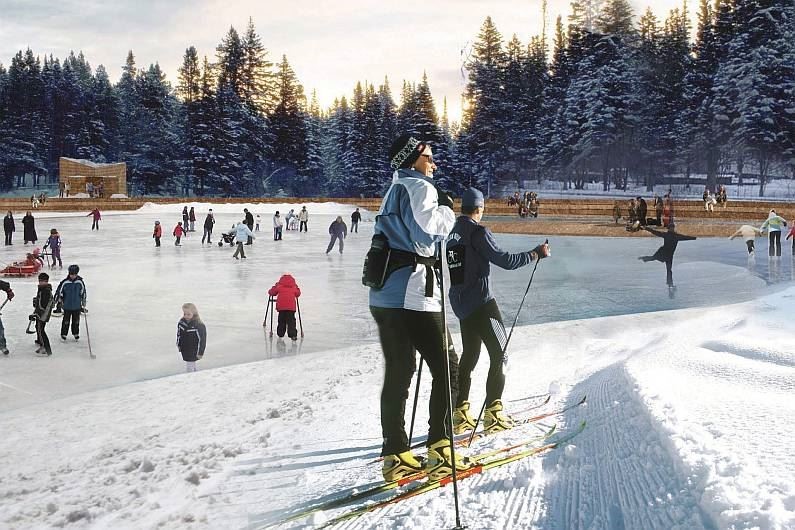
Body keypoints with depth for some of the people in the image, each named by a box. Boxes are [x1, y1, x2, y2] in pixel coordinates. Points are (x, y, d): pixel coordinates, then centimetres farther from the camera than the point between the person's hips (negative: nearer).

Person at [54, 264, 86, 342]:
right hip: (67, 306, -2)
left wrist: (83, 304, 9)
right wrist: (59, 301, 0)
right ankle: (63, 334, 20)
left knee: (76, 321, 12)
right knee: (66, 321, 5)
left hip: (77, 306, 2)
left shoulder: (80, 282, -5)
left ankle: (76, 333, 28)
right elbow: (59, 291, -2)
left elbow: (83, 293, 6)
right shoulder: (64, 282, -13)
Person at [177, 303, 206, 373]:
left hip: (193, 353, -6)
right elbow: (178, 334, 12)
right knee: (192, 366, 23)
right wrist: (178, 345, 15)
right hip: (184, 351, 6)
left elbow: (202, 340, -19)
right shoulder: (181, 322, -5)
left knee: (189, 369, -4)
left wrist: (200, 352, -16)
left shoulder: (199, 326, -24)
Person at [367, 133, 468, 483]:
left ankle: (395, 456, 10)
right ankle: (439, 450, -1)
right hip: (411, 295, -9)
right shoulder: (419, 187, -5)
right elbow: (427, 233, -19)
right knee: (446, 368, 0)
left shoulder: (394, 192, 24)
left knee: (397, 374, 9)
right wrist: (446, 210, -3)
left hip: (384, 295, 9)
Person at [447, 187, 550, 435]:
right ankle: (493, 414, -3)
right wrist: (536, 254, -10)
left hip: (460, 302, 8)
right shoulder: (478, 232, -14)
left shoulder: (452, 232, 8)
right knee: (498, 354, 1)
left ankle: (460, 414, 15)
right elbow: (504, 260, -19)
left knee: (469, 355, 15)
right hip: (481, 302, -8)